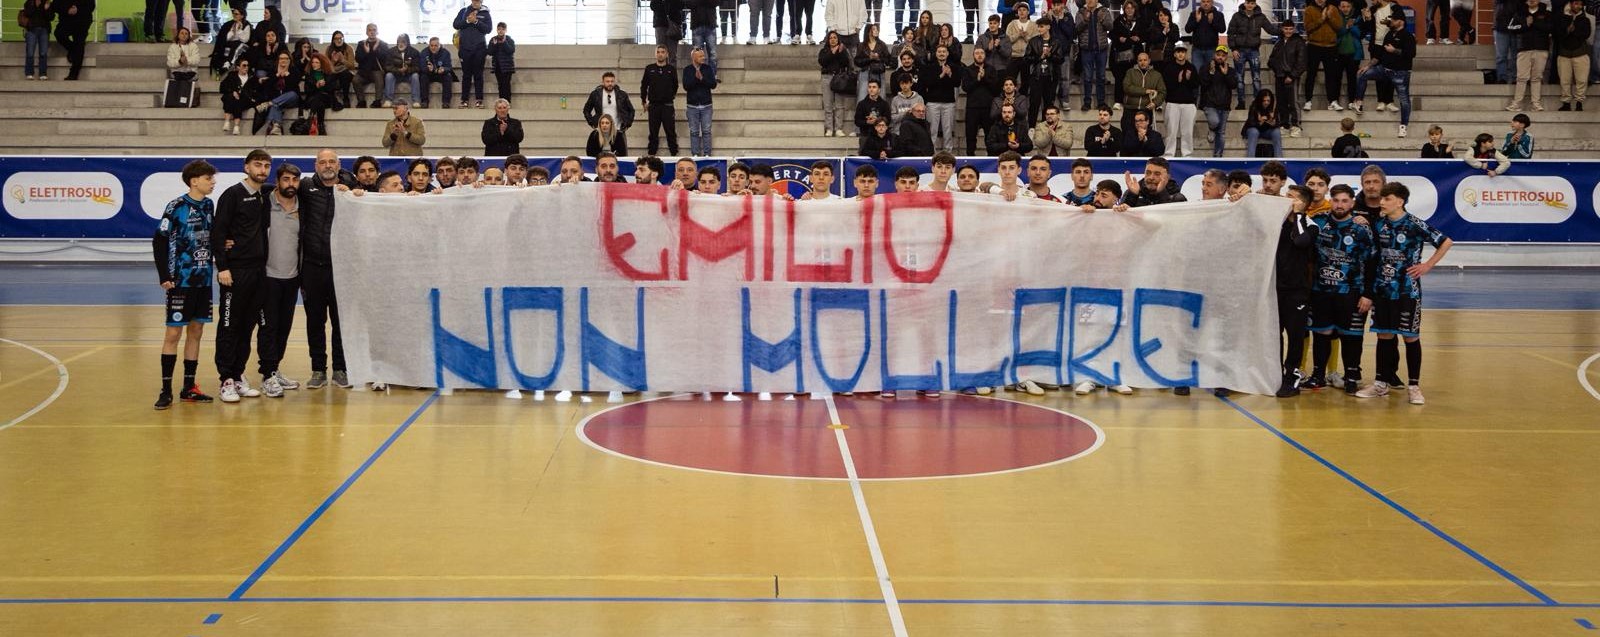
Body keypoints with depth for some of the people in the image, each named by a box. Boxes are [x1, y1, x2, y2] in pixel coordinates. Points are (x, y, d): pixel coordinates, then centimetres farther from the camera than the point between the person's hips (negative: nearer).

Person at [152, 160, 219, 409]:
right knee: (173, 332, -2)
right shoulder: (177, 207, -11)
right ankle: (166, 390, 3)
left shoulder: (209, 205, 6)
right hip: (181, 280, -6)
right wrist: (164, 276, -13)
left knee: (196, 331, 9)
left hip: (203, 279, 6)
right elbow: (159, 240, -10)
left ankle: (188, 388, 17)